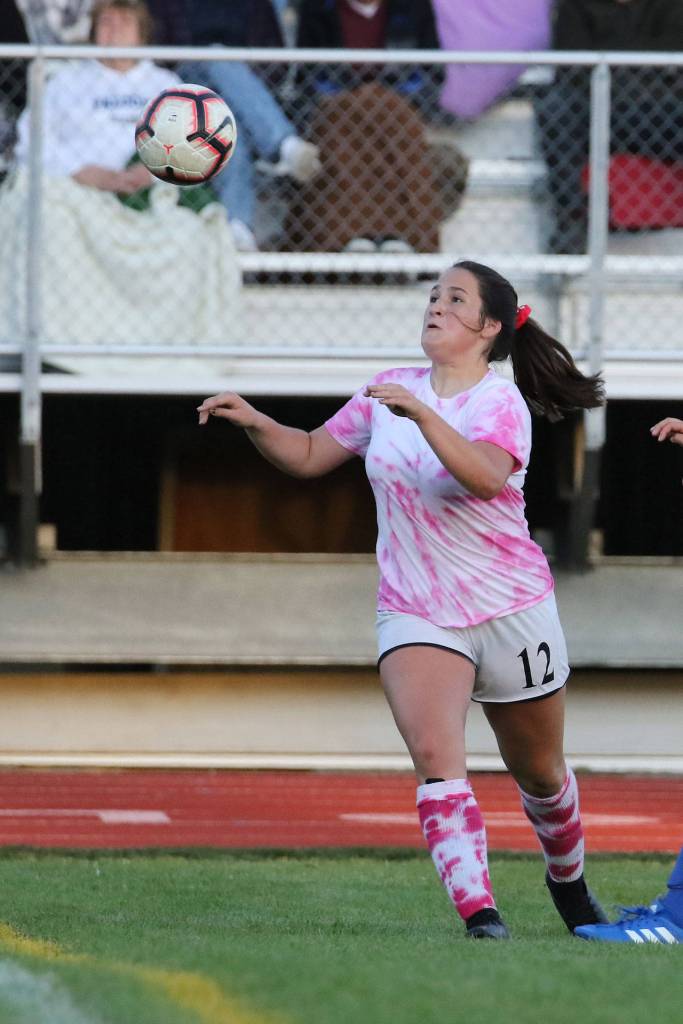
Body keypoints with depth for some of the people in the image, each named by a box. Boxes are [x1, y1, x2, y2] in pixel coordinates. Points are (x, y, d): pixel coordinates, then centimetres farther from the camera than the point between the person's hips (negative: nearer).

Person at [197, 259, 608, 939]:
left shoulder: (501, 401, -10)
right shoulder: (389, 391, 5)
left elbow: (486, 476, -31)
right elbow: (310, 455, 13)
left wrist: (421, 413, -39)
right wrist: (253, 423, -3)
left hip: (511, 609, -2)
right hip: (415, 616, 2)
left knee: (539, 774, 15)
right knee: (436, 757, -23)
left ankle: (568, 882, 43)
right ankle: (478, 913, -31)